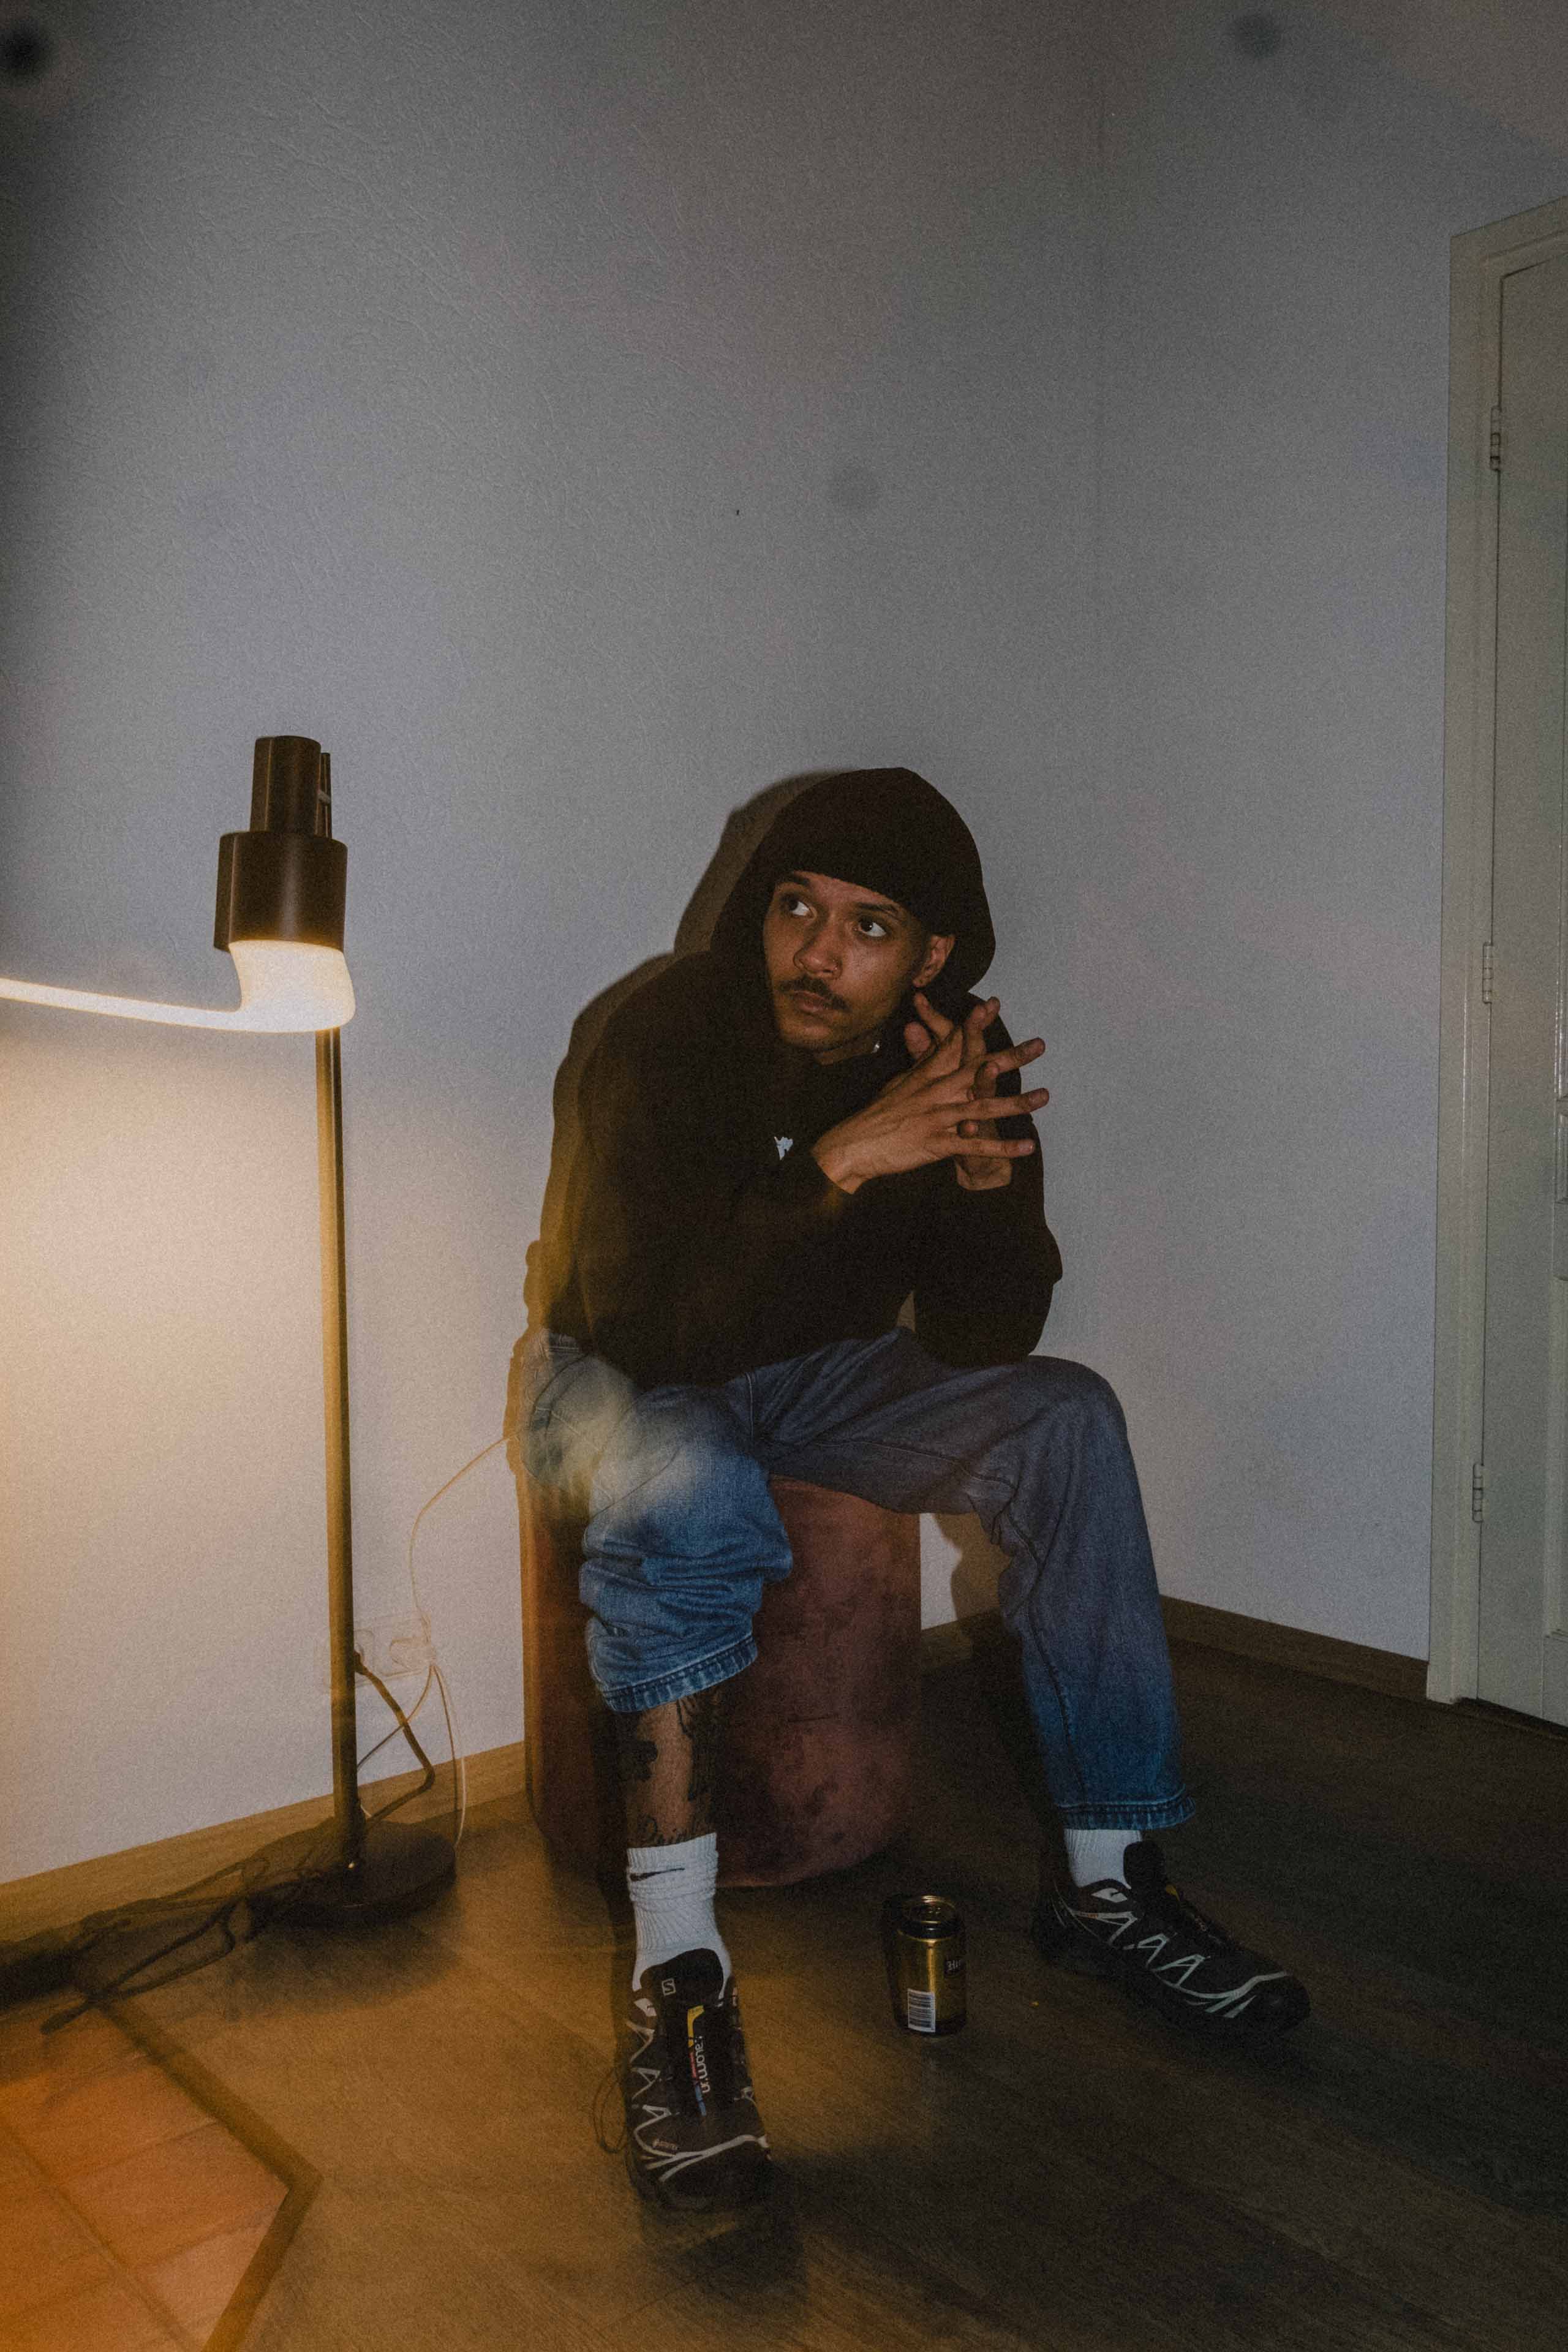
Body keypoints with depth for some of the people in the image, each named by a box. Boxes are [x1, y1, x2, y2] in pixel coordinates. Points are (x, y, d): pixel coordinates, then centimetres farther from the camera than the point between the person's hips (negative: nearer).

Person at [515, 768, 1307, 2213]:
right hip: (625, 1380, -3)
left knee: (1067, 1420, -17)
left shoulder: (961, 1058, -13)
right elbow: (647, 1330, -34)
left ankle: (1108, 1882, -8)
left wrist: (984, 1178, -33)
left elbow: (983, 1340, -14)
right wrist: (837, 1164, -43)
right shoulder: (667, 1039, -25)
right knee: (686, 1492, -37)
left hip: (819, 1369, 4)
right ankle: (677, 1977, -26)